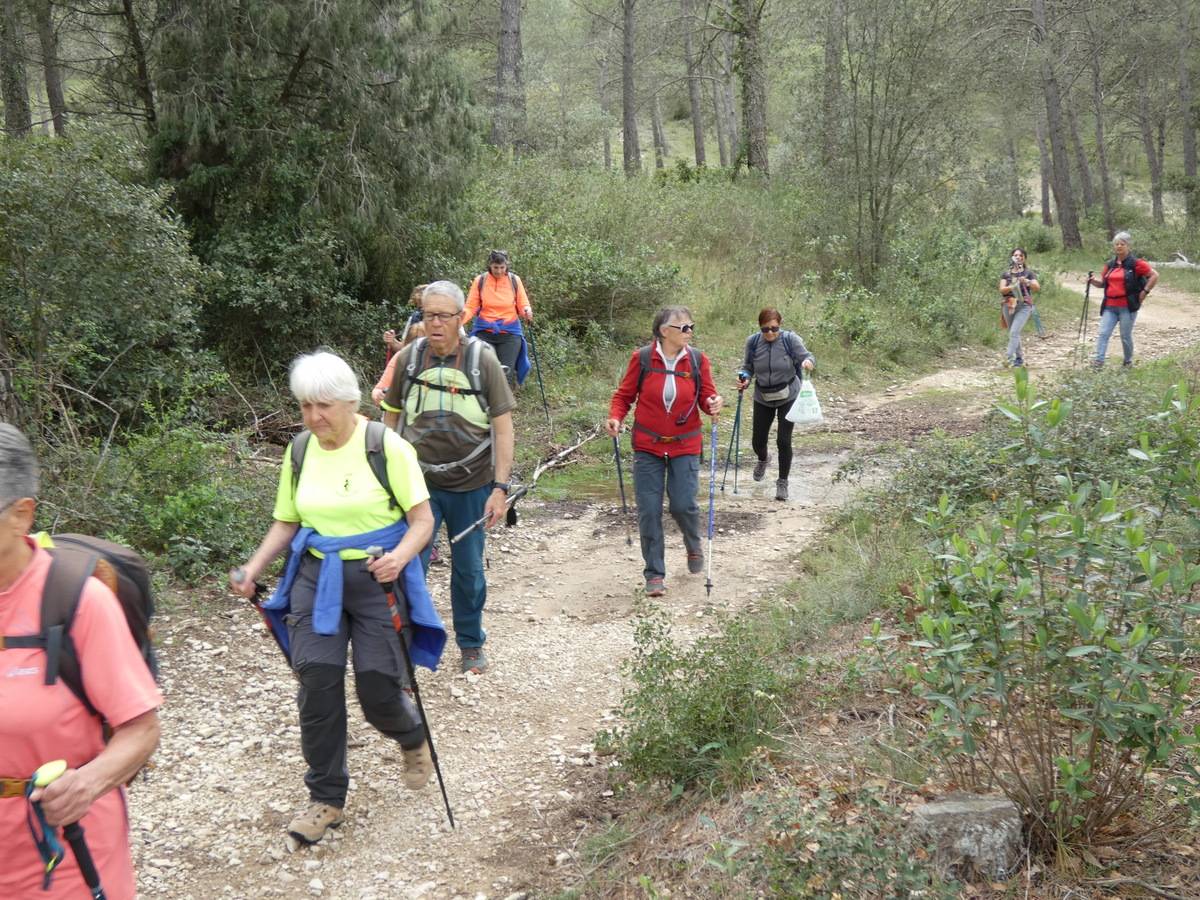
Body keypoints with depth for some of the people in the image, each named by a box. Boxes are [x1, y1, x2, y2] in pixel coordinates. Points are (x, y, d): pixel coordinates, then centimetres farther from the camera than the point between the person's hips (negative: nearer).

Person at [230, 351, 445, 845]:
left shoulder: (386, 447, -11)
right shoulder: (299, 451, 4)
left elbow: (422, 519, -10)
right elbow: (286, 523, 13)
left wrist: (399, 557, -30)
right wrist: (253, 568, -3)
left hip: (377, 577, -4)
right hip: (316, 578, 4)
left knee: (378, 689, -3)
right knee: (317, 684, -5)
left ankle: (413, 737, 34)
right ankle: (326, 798, 11)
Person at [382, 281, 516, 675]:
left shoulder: (482, 359, -7)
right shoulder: (408, 358, -2)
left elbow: (502, 427, -6)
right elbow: (391, 419, 10)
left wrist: (500, 487, -11)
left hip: (471, 484, 0)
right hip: (418, 482, 1)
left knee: (469, 570, 12)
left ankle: (472, 645, 31)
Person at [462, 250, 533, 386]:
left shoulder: (514, 280, -1)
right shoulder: (480, 281, -3)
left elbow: (523, 306, 3)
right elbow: (470, 308, -2)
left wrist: (527, 311, -21)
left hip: (510, 333, 0)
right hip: (484, 332, 0)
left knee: (506, 373, -2)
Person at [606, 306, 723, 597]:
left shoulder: (698, 360, -3)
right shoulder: (642, 358, -7)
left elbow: (706, 395, 4)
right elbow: (624, 395, 2)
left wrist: (712, 404, -19)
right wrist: (615, 418, -15)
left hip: (685, 445, 0)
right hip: (648, 445, 0)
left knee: (683, 505, -7)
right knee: (649, 510, -2)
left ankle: (694, 545, 28)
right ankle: (654, 574, 11)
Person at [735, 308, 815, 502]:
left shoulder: (790, 339, -16)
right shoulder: (753, 342, -10)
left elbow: (806, 356, -16)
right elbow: (748, 367, 2)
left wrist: (808, 361, -40)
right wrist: (745, 379, -19)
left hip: (788, 397, -3)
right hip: (763, 398, 3)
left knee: (783, 440, -6)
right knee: (758, 441, 9)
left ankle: (782, 482, 13)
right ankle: (763, 459, 47)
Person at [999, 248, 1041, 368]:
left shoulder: (1028, 272, 5)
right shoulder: (1006, 273, 11)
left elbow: (1037, 288, -7)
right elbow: (1002, 289, -1)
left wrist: (1027, 282, -26)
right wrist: (1012, 287, -21)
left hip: (1024, 306, -3)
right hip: (1008, 305, 3)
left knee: (1014, 332, -19)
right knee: (1013, 333, 10)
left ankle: (1009, 356, -26)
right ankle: (1019, 358, 23)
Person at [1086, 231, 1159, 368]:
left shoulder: (1136, 264, -5)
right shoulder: (1109, 265, 12)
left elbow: (1154, 275, -4)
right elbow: (1102, 283, 20)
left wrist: (1145, 291, -7)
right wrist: (1092, 281, 0)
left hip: (1127, 307, -5)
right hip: (1109, 307, 5)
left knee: (1126, 336, 4)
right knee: (1103, 333, -8)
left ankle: (1128, 362, 22)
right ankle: (1099, 360, -12)